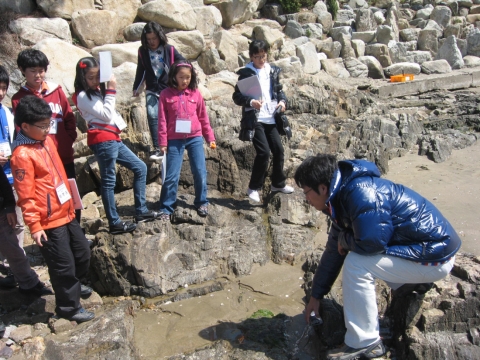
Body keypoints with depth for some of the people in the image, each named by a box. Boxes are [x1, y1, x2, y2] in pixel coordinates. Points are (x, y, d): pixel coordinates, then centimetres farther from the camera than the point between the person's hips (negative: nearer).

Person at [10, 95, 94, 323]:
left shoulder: (46, 140, 6)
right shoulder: (22, 155, -20)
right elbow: (26, 196, -19)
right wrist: (34, 226, -18)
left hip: (66, 213, 9)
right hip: (49, 221, -9)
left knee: (82, 253, 21)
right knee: (63, 265, 4)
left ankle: (73, 286, 46)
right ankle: (68, 307, 22)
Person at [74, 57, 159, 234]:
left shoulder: (98, 91, 19)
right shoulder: (83, 96, -8)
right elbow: (106, 115, -15)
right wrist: (111, 90, -12)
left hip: (113, 139, 9)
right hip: (102, 140, -9)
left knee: (140, 168, 11)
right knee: (109, 181, -4)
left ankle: (141, 211, 16)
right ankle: (114, 223, 5)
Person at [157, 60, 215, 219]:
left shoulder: (195, 93, 4)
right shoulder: (166, 94, -1)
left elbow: (203, 117, 9)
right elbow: (162, 120, -1)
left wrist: (210, 137, 10)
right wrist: (163, 142, -4)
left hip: (195, 138, 2)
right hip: (175, 140, -2)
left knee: (200, 173, 5)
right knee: (172, 176, 1)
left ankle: (202, 203, 23)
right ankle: (166, 208, 13)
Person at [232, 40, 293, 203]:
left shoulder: (273, 71, 12)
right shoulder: (246, 73, -3)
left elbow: (279, 90, 20)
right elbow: (236, 96, -6)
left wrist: (283, 101, 0)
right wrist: (251, 102, -23)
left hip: (271, 119, 6)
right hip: (254, 119, -6)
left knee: (278, 150, 8)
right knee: (263, 152, -13)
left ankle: (278, 183, 28)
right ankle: (253, 188, 2)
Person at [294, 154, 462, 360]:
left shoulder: (362, 193, -26)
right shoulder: (342, 196, 4)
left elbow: (371, 243, -31)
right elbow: (334, 251, 10)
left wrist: (344, 239, -9)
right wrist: (316, 295, 14)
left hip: (435, 257, -10)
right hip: (424, 242, 10)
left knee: (356, 264, -20)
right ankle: (410, 282, 20)